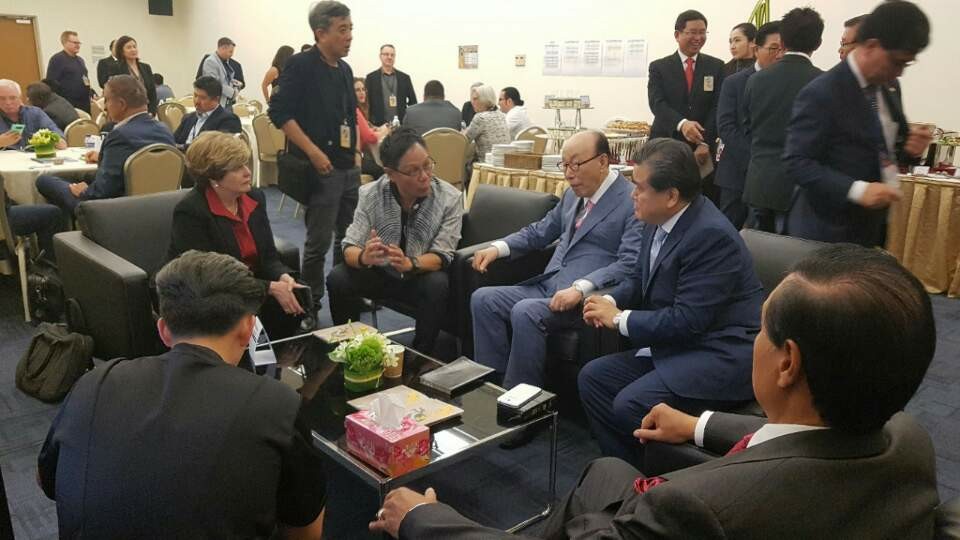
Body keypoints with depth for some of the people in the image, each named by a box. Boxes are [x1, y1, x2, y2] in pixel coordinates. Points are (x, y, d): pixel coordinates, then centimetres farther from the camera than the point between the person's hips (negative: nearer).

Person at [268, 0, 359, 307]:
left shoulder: (345, 70, 13)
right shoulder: (301, 66, -9)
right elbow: (279, 112, -15)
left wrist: (355, 151, 15)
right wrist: (313, 151, -20)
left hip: (348, 167, 8)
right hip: (321, 167, -7)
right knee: (319, 242, -2)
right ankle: (309, 306, 12)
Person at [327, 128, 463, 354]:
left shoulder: (449, 198, -17)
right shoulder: (371, 194, -14)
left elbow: (442, 256, -20)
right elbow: (350, 248, -16)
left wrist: (410, 264, -42)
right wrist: (363, 257, -42)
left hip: (423, 274, -2)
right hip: (380, 273, 2)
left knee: (437, 286, -33)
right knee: (337, 279, -22)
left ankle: (421, 356, -13)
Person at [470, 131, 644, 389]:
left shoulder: (633, 202, -8)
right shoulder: (573, 194, 16)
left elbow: (629, 264, -18)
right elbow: (539, 231, 25)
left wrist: (580, 288, -30)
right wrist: (498, 247, 8)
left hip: (589, 298, -8)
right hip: (547, 286, 8)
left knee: (525, 312, -31)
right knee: (483, 299, -9)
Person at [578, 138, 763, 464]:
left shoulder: (711, 235, -24)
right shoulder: (660, 221, 2)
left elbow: (688, 320, -25)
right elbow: (639, 281, 17)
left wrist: (620, 318, -14)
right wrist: (610, 302, -5)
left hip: (720, 355, -9)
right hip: (674, 344, 9)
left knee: (631, 404, -24)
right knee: (592, 377, 2)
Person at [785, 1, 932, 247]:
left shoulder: (889, 87, 8)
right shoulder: (821, 94, -17)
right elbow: (796, 163, -21)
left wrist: (909, 148, -4)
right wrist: (857, 190, -29)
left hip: (874, 226, 8)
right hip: (829, 230, -8)